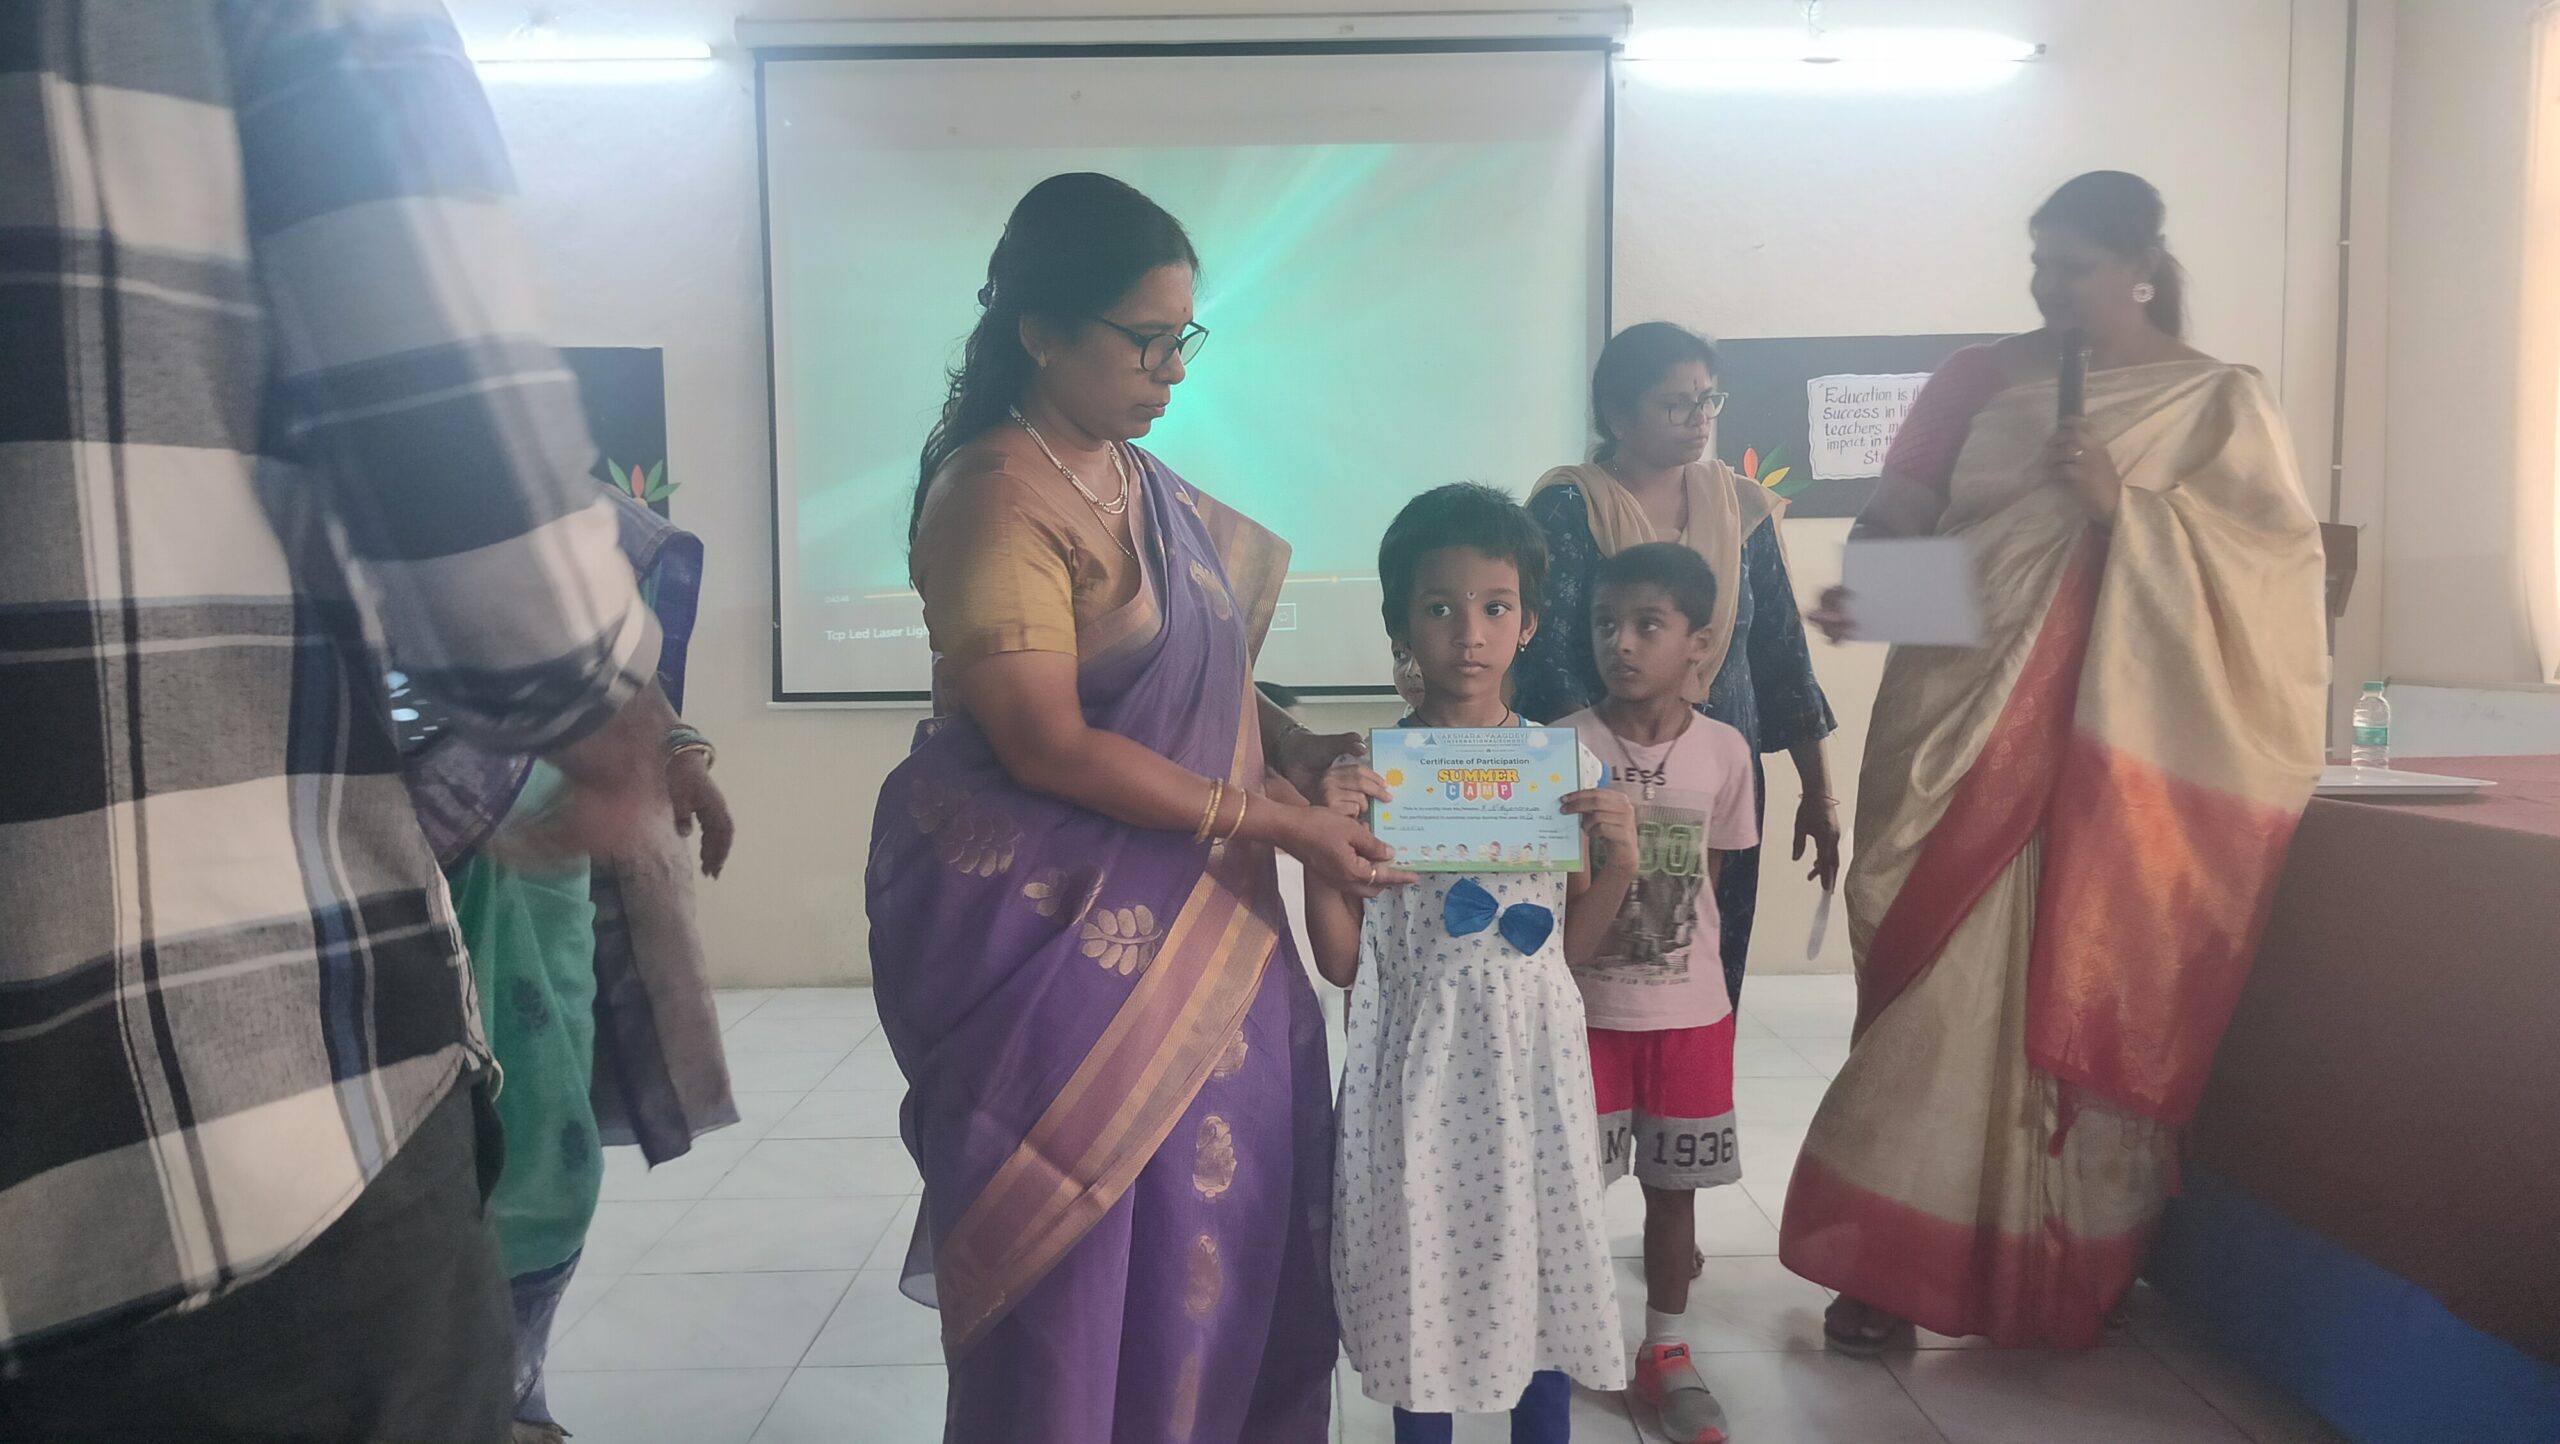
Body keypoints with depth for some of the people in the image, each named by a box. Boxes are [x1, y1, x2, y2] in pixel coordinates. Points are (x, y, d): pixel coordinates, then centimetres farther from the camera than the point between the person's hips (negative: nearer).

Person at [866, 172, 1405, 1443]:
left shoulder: (1138, 481, 10)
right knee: (1087, 1255, 5)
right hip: (1055, 930, -8)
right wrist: (1268, 824, -18)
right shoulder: (998, 495, -16)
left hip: (1188, 925, 8)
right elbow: (1047, 744, -21)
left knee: (1222, 1224, 13)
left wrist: (1297, 750, -1)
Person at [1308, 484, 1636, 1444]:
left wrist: (1618, 863, -8)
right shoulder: (1370, 772, -4)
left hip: (1532, 1058, 2)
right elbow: (1341, 963, -2)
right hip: (1420, 1065, -1)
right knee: (1420, 1278, 8)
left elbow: (1569, 949, 8)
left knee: (1542, 1264, 10)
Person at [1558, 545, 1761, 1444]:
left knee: (1674, 1186, 13)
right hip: (1585, 1007, -2)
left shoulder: (1724, 751, -4)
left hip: (1690, 1009, 2)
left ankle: (1666, 1352, 31)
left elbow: (1711, 872, 7)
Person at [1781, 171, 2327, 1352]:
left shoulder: (2221, 403, 5)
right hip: (1960, 733, 1)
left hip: (2119, 748, -1)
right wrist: (1857, 592, -18)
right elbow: (1894, 516, 4)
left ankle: (2073, 1267, 19)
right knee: (1935, 986, -1)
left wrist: (2130, 509, -14)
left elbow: (2283, 565, -3)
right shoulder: (1978, 379, 9)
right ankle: (1891, 1256, 7)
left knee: (2089, 992, 4)